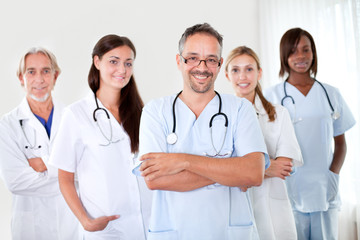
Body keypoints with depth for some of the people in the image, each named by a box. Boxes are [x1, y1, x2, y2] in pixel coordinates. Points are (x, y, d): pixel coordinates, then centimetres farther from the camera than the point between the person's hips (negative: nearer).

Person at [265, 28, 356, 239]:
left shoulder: (331, 94, 9)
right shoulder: (273, 95, 2)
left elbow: (340, 143, 12)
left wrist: (334, 174, -3)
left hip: (325, 194, 2)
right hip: (290, 192, -2)